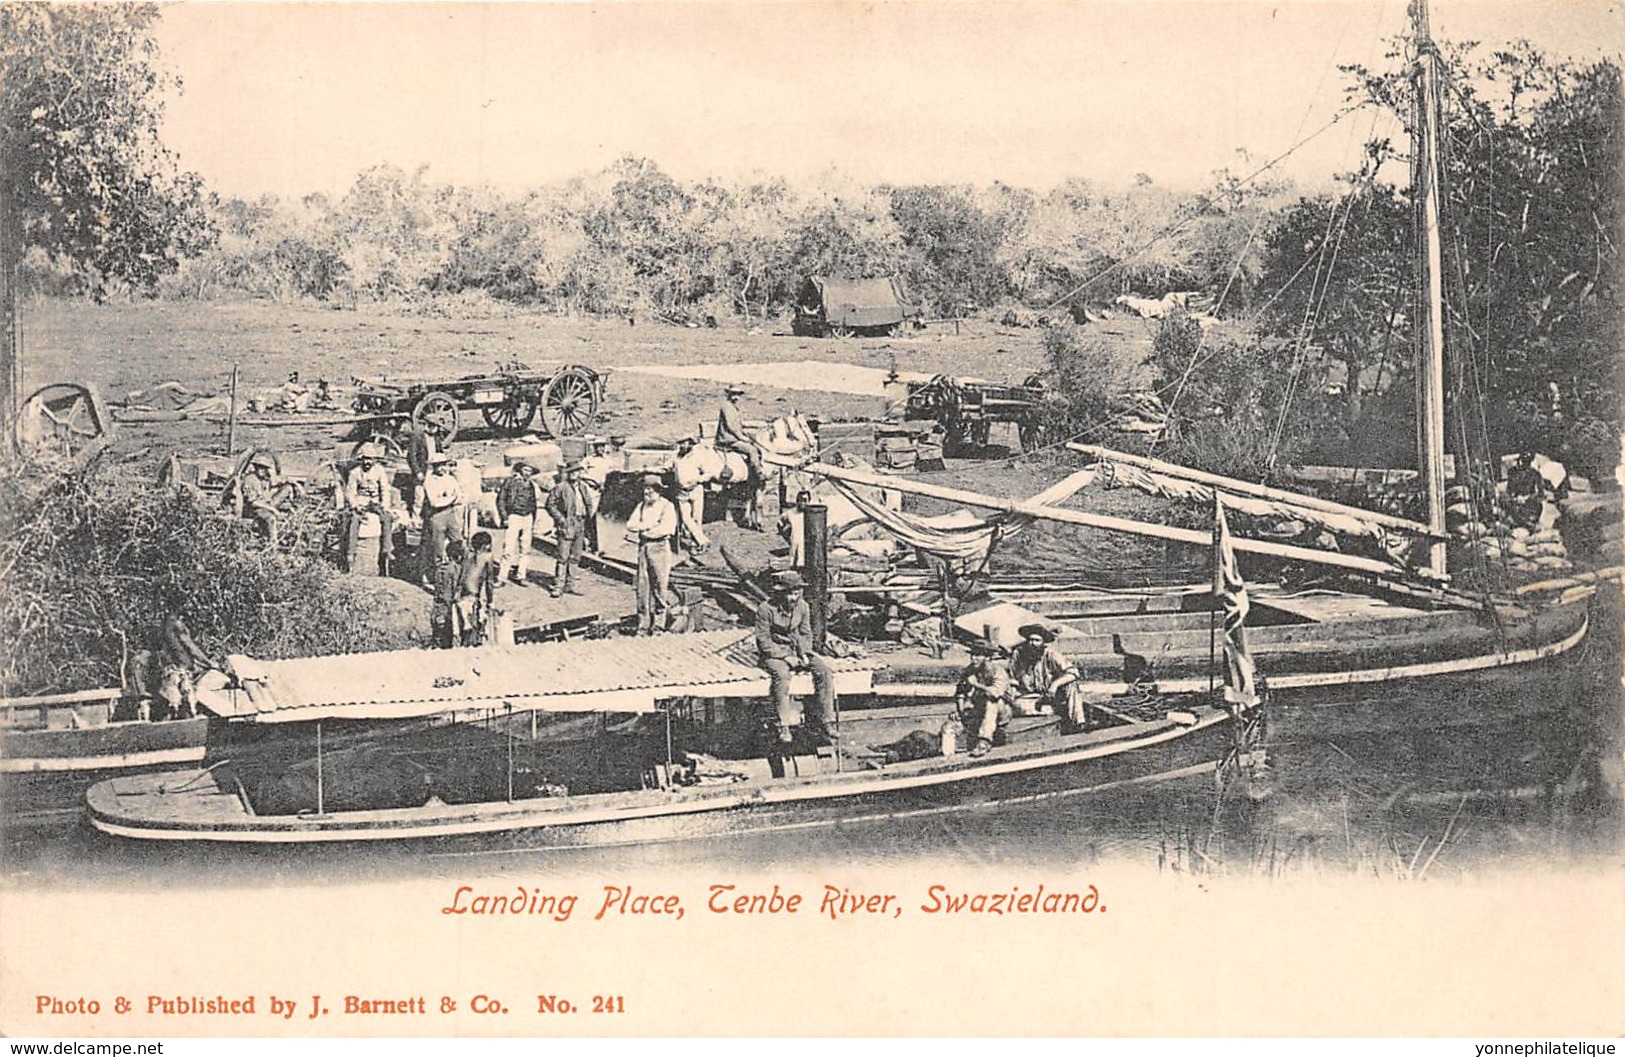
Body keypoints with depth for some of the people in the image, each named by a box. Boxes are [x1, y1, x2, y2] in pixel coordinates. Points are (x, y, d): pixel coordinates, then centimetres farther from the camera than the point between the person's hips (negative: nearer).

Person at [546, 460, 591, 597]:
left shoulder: (583, 488, 13)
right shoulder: (561, 487, -6)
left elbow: (587, 506, 20)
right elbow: (550, 504, -5)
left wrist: (586, 529, 14)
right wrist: (560, 518, -14)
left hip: (580, 525, 6)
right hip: (566, 526, -6)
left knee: (575, 557, 10)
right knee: (563, 557, -8)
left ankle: (570, 584, 17)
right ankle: (558, 586, -6)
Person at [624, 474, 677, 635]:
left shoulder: (667, 506, -1)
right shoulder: (641, 506, 17)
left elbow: (667, 528, -14)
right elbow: (630, 525, 8)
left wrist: (644, 532, -10)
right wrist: (648, 525, -9)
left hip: (659, 547, -5)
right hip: (643, 548, 5)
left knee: (659, 587, -6)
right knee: (642, 587, 2)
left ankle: (659, 625, -2)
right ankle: (643, 626, 5)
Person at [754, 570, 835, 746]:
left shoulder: (802, 607, 4)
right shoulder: (766, 609, -13)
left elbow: (805, 634, 12)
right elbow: (763, 640, -13)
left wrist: (804, 653, -8)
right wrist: (785, 657, -21)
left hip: (797, 651, 6)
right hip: (774, 653, -5)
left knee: (826, 671, -17)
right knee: (781, 674, -39)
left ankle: (817, 721, -13)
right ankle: (782, 726, -35)